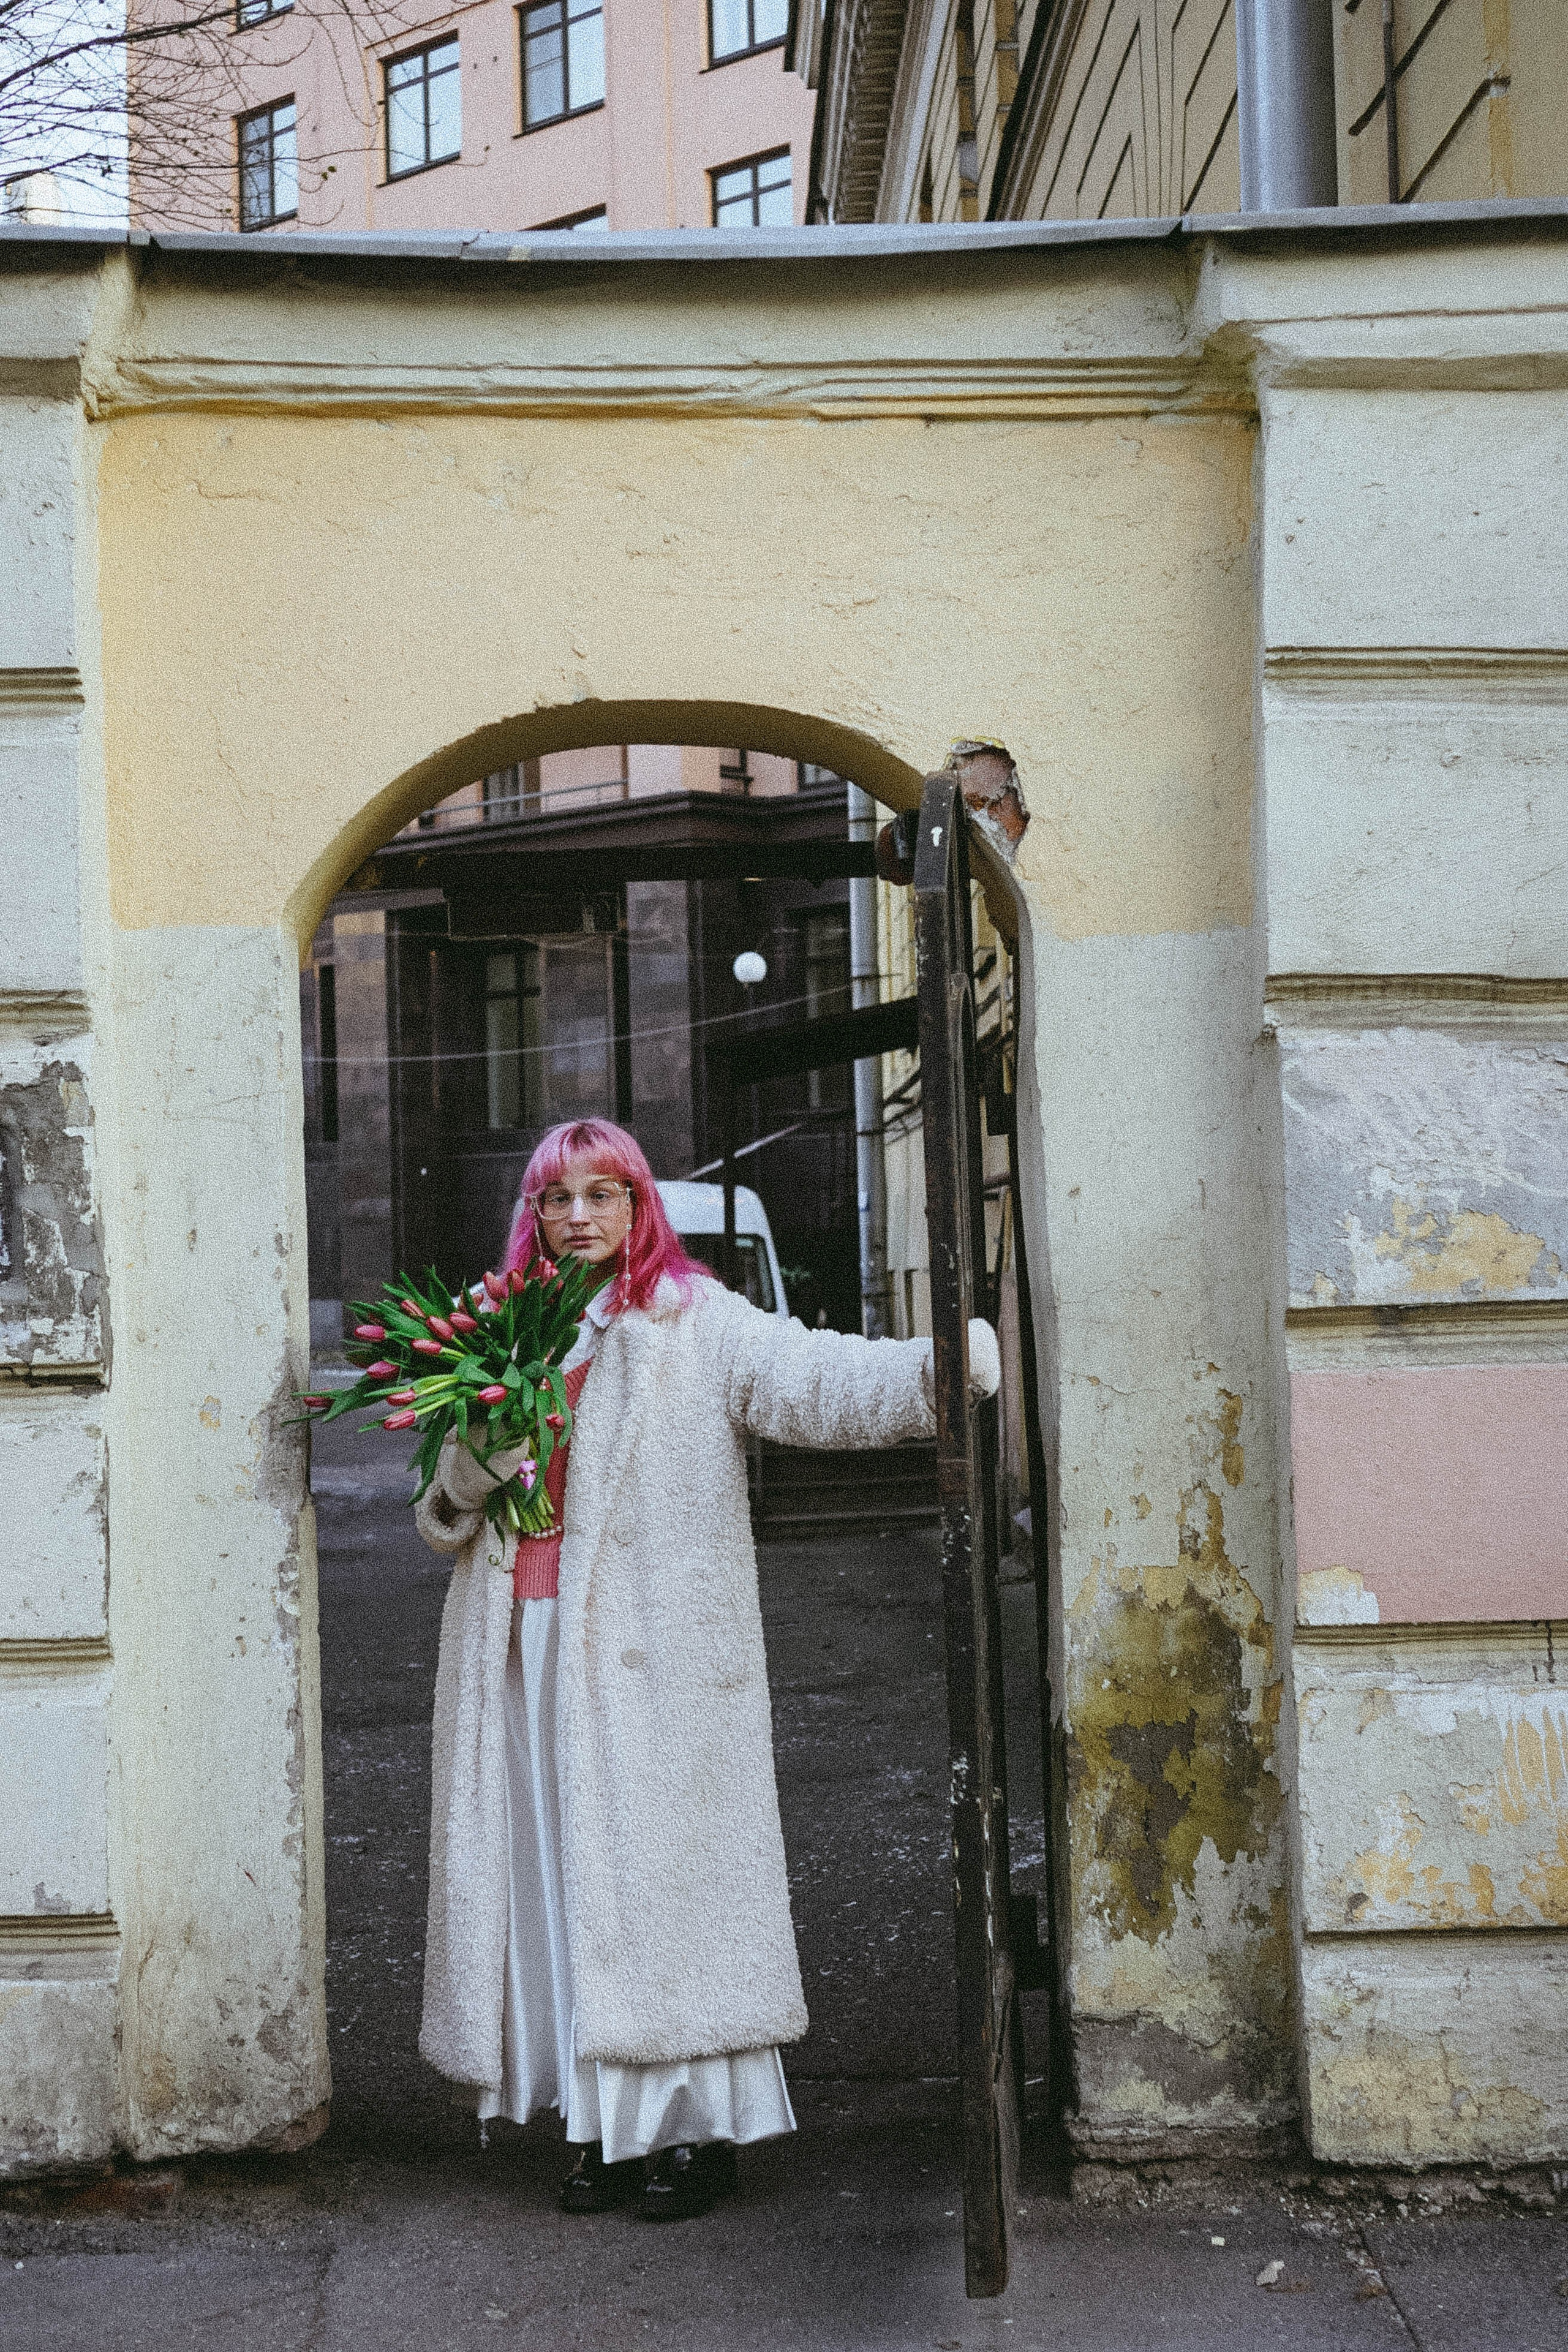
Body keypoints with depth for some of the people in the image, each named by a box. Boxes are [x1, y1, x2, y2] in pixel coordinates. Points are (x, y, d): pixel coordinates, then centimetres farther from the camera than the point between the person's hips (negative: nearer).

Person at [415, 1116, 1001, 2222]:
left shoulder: (698, 1324, -1)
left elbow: (816, 1378, -17)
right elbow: (442, 1515, 19)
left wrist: (937, 1365, -35)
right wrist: (471, 1469, -5)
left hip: (654, 1650, -5)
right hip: (525, 1644, 5)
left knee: (661, 1870, -4)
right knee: (559, 1873, 5)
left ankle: (697, 2123, 7)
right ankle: (605, 2123, 14)